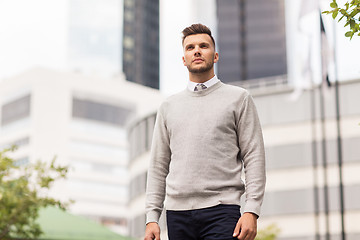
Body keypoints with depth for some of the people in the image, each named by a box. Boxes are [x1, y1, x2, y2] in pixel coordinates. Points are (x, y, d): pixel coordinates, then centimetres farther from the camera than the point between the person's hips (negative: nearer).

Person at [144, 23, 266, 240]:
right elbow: (158, 167, 16)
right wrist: (152, 218, 7)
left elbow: (254, 158, 1)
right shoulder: (169, 106, 17)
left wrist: (251, 211, -10)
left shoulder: (238, 98, 8)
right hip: (177, 212, 3)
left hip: (221, 211, -3)